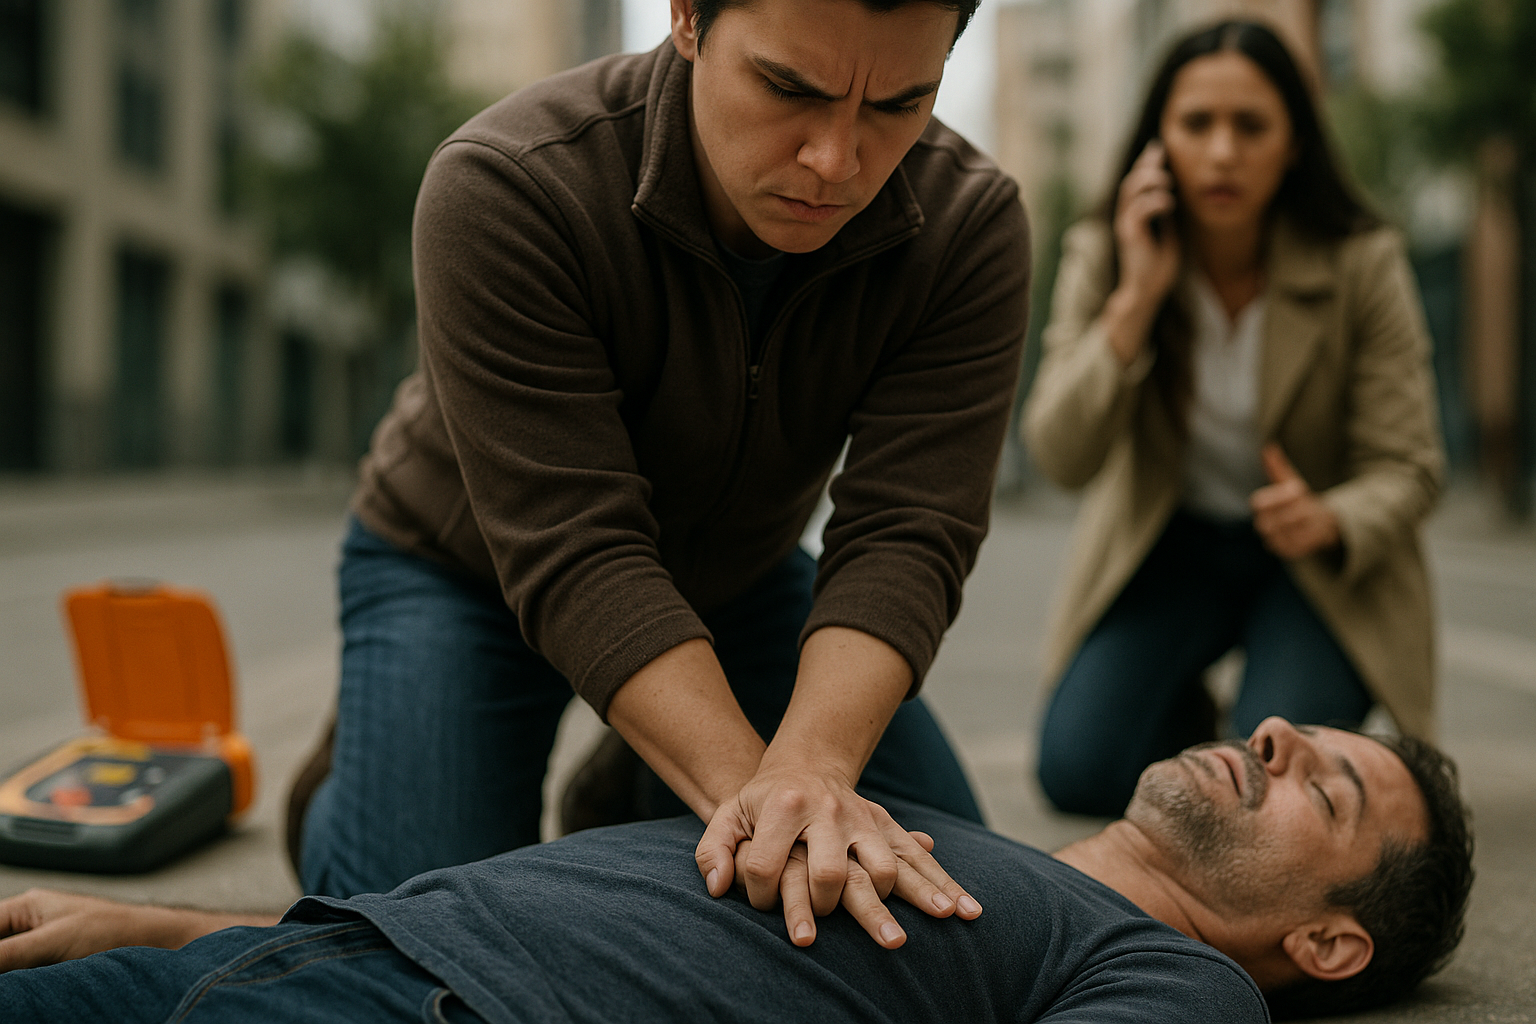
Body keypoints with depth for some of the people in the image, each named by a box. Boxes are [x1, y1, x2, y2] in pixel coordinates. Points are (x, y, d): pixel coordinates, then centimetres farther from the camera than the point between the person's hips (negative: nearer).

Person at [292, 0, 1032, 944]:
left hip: (735, 570, 4)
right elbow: (576, 557, -38)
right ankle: (343, 793, 19)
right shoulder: (505, 191, -35)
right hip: (463, 570, -3)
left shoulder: (974, 227, -25)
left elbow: (904, 538, -31)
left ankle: (637, 783, 22)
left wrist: (808, 769, -50)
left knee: (949, 888, -2)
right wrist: (747, 785, -50)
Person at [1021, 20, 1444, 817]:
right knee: (1078, 772, -16)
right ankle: (1182, 715, 19)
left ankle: (1307, 694, 14)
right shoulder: (1101, 256, -11)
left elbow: (1407, 467, -11)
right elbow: (1062, 460, -19)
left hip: (1324, 563, -1)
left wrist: (1328, 521, -34)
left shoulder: (1363, 264, -15)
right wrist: (1138, 297, -29)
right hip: (1166, 546, 2)